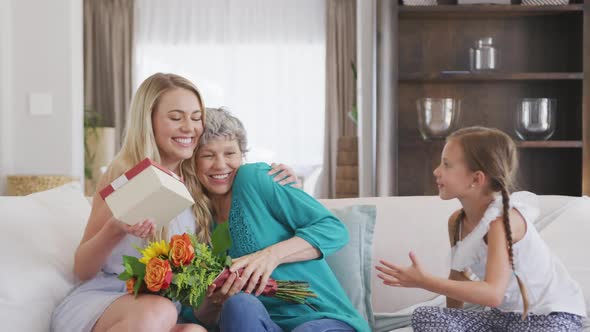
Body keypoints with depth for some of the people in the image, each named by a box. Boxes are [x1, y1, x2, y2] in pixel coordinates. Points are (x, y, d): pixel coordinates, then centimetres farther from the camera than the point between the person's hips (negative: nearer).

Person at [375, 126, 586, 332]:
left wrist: (423, 281, -38)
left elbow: (493, 294, -36)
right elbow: (458, 279, 9)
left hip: (554, 314, -7)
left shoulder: (503, 219, -25)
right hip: (506, 313, 7)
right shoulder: (456, 221, -2)